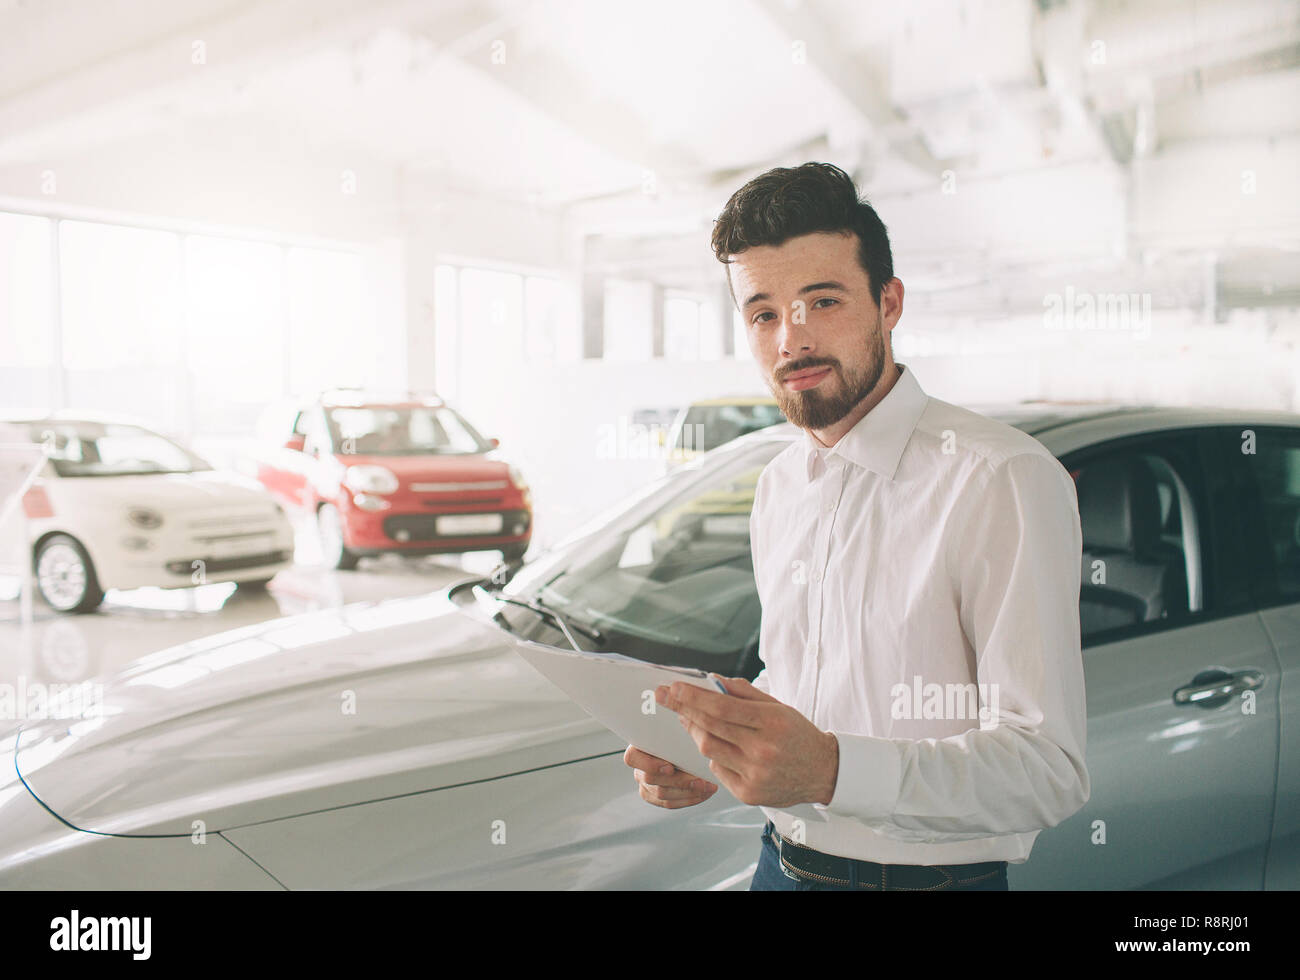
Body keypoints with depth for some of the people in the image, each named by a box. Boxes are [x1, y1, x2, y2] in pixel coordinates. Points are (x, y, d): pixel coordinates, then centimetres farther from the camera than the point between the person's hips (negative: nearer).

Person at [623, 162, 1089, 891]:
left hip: (929, 877, -6)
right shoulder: (779, 486, 4)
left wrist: (832, 768, -37)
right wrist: (714, 748, -4)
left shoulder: (1003, 481, -20)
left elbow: (1049, 768, -24)